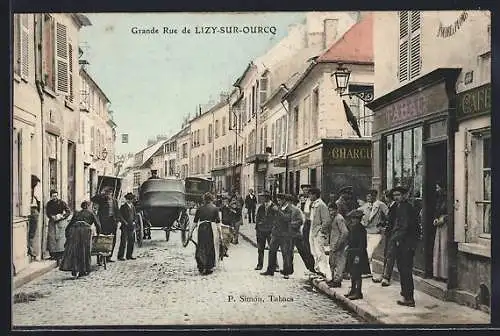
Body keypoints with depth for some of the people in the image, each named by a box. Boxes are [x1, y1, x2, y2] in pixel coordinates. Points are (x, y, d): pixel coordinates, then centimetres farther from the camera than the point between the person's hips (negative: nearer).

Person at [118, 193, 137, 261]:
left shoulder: (133, 207, 16)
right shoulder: (123, 207, -2)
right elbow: (121, 217, -6)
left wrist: (134, 222, 5)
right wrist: (125, 223, -13)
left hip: (132, 227, 6)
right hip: (125, 227, -6)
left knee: (131, 241, 6)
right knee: (123, 241, -8)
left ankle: (129, 255, 13)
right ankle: (120, 256, -3)